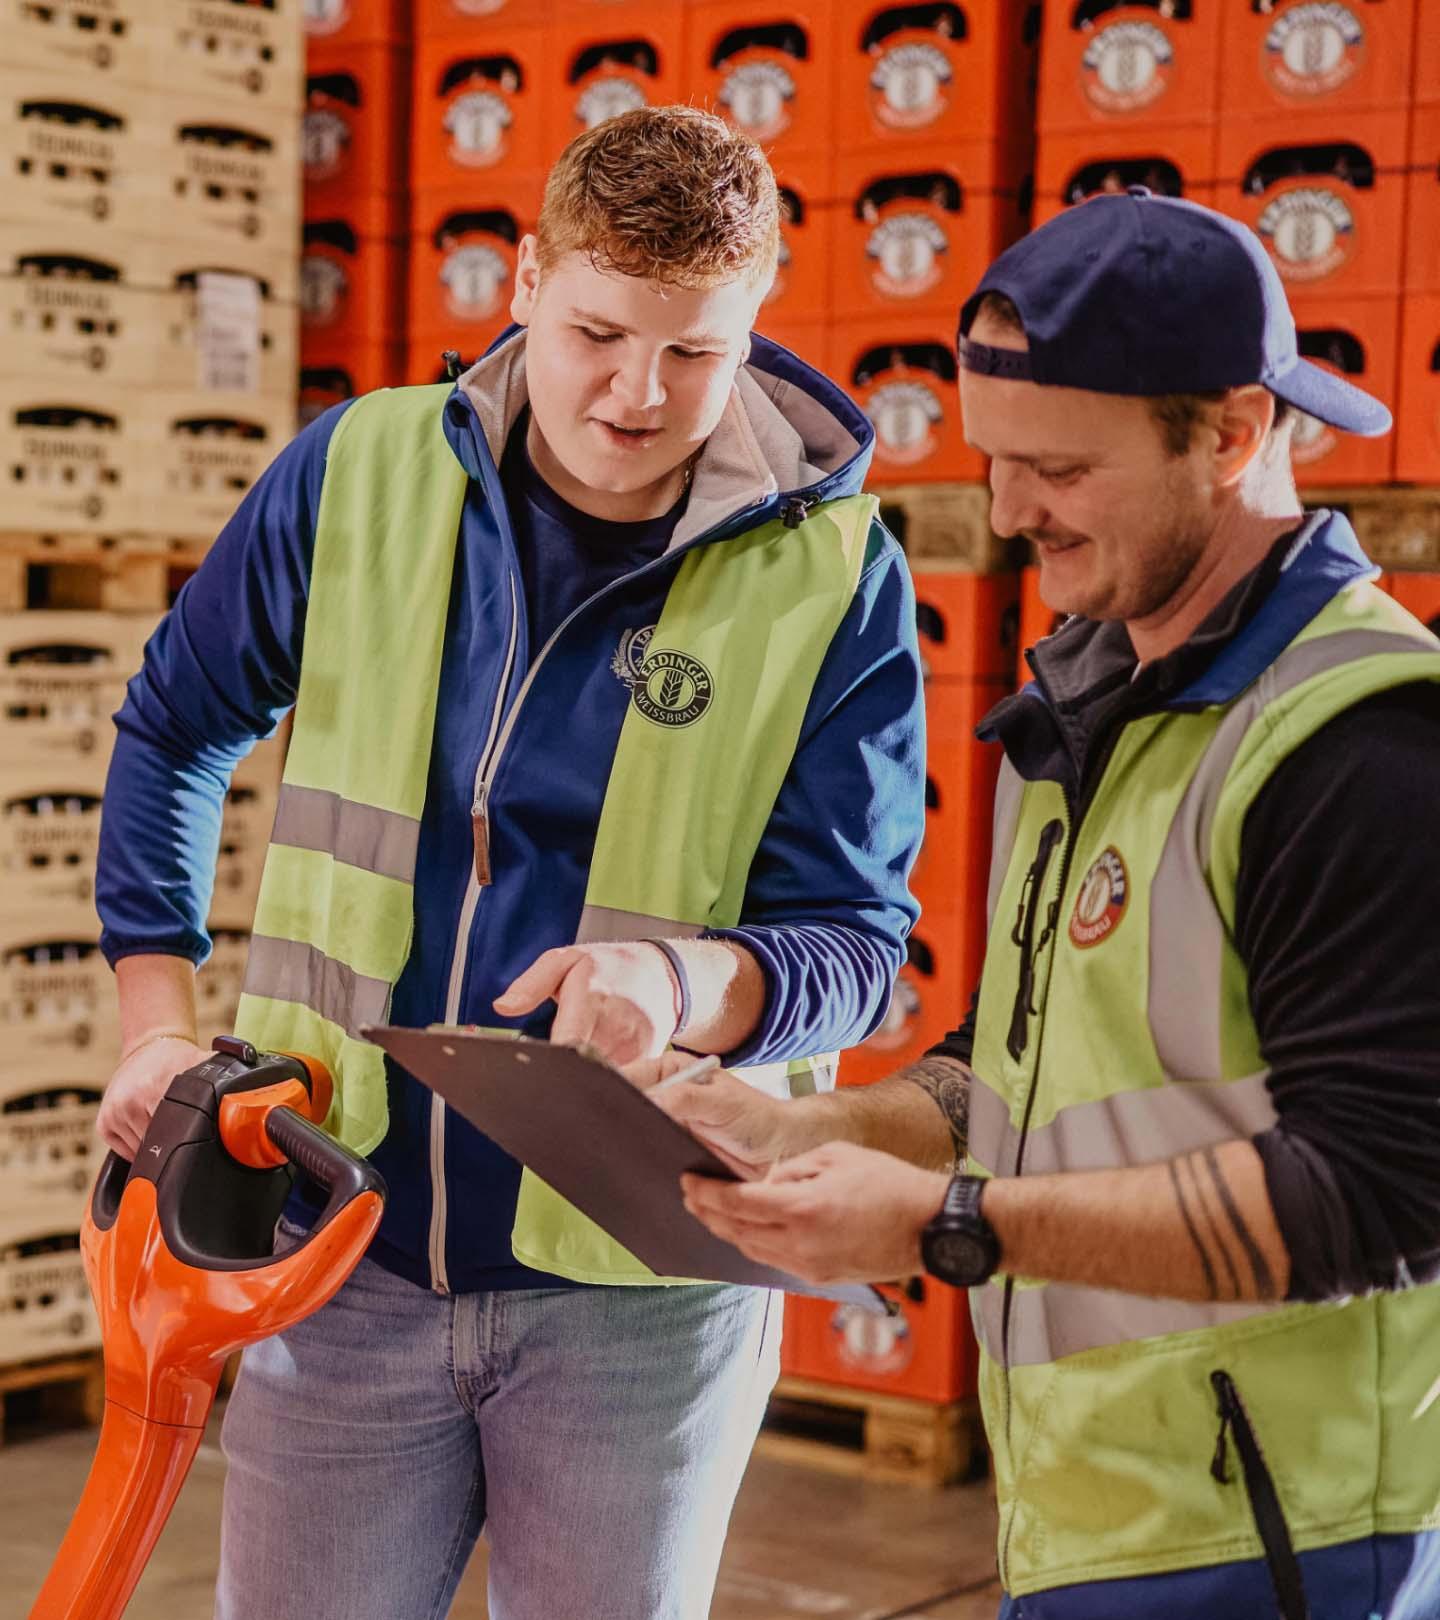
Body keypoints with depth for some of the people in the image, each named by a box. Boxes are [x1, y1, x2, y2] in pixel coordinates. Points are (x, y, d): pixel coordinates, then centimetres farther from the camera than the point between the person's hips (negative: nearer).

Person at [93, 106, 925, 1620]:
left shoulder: (835, 576, -9)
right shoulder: (356, 476, -2)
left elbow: (856, 938, -8)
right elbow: (173, 729, 13)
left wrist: (685, 980, -30)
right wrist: (158, 1022, 7)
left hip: (643, 1286, -1)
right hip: (344, 1250, 2)